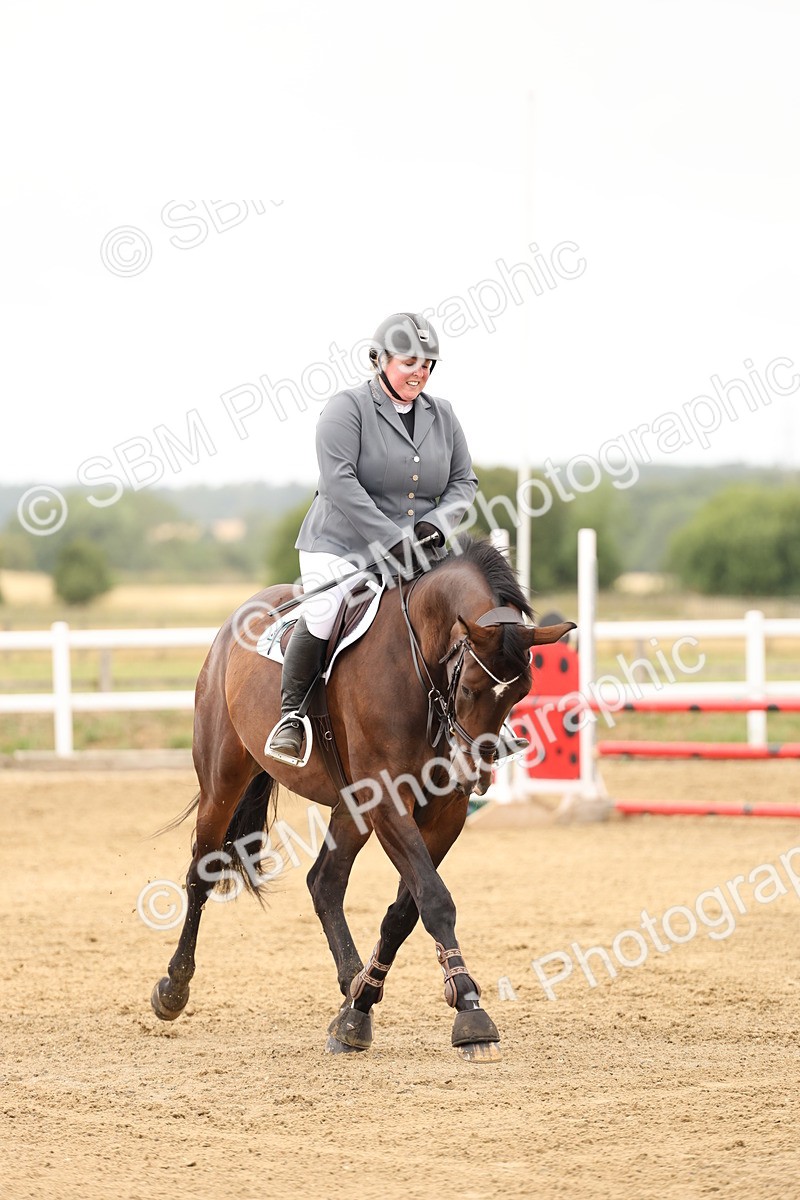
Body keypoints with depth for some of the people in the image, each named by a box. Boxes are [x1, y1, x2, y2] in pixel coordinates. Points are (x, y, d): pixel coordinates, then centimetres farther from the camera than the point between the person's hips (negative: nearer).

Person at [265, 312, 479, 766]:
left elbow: (464, 481, 13)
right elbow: (339, 481, -18)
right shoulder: (348, 408, -7)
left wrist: (437, 523, -9)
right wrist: (391, 539, -23)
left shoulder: (443, 416, 11)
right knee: (322, 613, -30)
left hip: (415, 553, 5)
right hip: (341, 546, -5)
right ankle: (290, 716, -15)